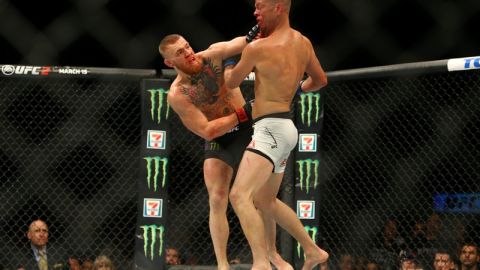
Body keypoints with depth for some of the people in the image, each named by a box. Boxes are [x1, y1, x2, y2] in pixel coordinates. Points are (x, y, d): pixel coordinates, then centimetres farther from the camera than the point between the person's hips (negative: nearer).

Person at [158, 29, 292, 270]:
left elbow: (238, 44, -28)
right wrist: (243, 113, -26)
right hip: (218, 139, -2)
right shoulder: (177, 95, -20)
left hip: (248, 129, 2)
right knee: (217, 200, -13)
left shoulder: (213, 55, -14)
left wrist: (252, 37, -52)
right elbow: (207, 131, -22)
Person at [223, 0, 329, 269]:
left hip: (271, 129, -9)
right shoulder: (303, 43, 7)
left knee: (240, 195, -23)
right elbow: (321, 80, 22)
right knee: (265, 200, 25)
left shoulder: (257, 48, -14)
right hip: (285, 128, 9)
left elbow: (231, 82, 3)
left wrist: (228, 66, 25)